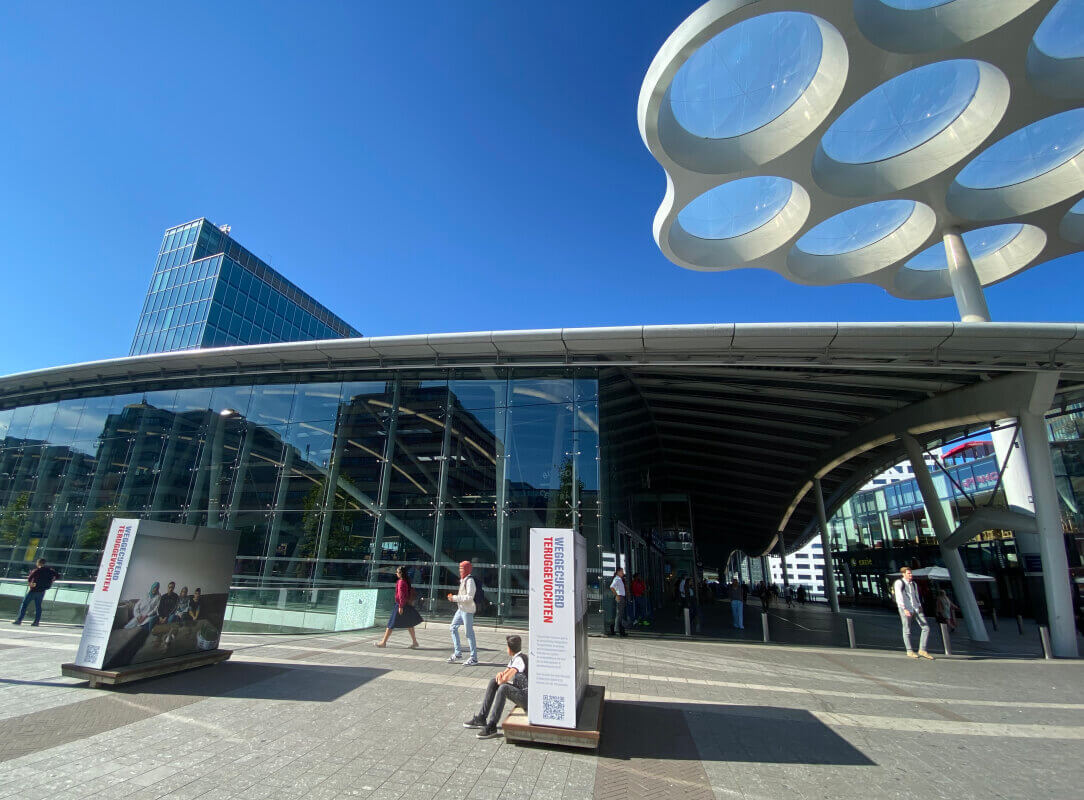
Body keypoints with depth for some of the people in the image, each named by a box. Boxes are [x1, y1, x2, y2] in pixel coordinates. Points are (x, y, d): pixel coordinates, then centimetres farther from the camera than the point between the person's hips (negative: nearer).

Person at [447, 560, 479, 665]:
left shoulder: (470, 581, -17)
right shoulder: (463, 580, 12)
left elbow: (469, 597, -23)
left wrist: (455, 598, -20)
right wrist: (453, 597, 5)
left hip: (467, 610, -10)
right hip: (461, 609, 10)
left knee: (469, 633, -3)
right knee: (453, 627, 11)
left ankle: (474, 658, 7)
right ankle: (457, 653, 21)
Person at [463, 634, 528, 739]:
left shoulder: (519, 660, -20)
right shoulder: (514, 658, 10)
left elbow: (506, 677, -30)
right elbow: (504, 673, 16)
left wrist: (500, 681, -7)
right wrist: (500, 674, -8)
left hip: (527, 698, -10)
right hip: (519, 692, 10)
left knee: (503, 687, -33)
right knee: (493, 680, 5)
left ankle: (491, 726, -23)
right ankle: (481, 718, 7)